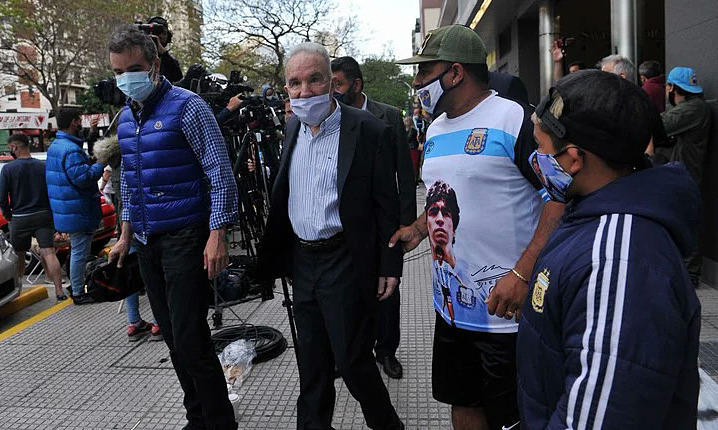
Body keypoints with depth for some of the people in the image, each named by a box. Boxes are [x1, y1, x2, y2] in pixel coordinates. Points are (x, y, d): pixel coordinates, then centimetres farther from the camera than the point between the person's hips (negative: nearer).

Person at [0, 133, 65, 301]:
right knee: (49, 253, -5)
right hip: (44, 216, 1)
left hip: (20, 219, -1)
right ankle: (59, 292, -13)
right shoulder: (43, 166, 2)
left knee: (19, 256, 16)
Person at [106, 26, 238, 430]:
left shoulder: (186, 107, -8)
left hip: (185, 237, -7)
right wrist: (126, 235, 19)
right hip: (147, 241, 7)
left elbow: (221, 173, -13)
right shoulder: (126, 118, 14)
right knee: (173, 338, 12)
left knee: (190, 339, -8)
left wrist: (217, 235, -20)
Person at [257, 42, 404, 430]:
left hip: (345, 263, -6)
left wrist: (390, 266, -10)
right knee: (310, 359, 18)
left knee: (352, 360, 2)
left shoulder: (369, 131, -12)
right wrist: (277, 254, 14)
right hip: (302, 260, 6)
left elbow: (386, 205, -10)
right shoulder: (293, 128, 8)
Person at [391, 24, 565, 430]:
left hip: (507, 307, -7)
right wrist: (420, 227, 6)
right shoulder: (436, 130, 10)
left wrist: (522, 274, -24)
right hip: (451, 304, 7)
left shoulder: (514, 119, -15)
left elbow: (562, 198, -18)